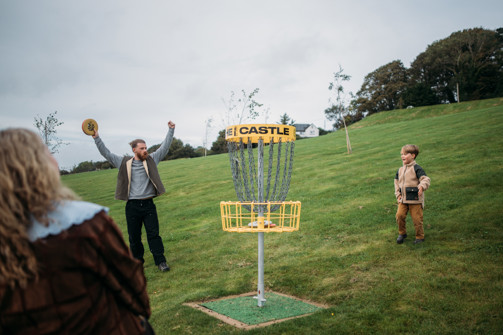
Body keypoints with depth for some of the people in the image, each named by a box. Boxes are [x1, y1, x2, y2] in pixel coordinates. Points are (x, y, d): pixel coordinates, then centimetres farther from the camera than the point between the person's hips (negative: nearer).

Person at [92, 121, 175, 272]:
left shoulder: (151, 160, 6)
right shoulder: (124, 162, 4)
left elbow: (164, 147, 5)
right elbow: (106, 153, 7)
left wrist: (171, 130, -2)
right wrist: (96, 138, 1)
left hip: (148, 204, 0)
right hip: (132, 206, 0)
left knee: (153, 234, 0)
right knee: (134, 236, 9)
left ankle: (160, 261, 6)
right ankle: (137, 261, 24)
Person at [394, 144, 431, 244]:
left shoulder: (416, 168, -9)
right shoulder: (400, 170, 12)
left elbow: (426, 179, -17)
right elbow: (396, 181, 23)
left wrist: (422, 186, -37)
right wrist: (398, 194, 13)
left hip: (415, 199, -5)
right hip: (403, 199, 5)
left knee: (417, 218, 0)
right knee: (399, 215, -8)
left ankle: (420, 237, 20)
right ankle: (402, 233, 14)